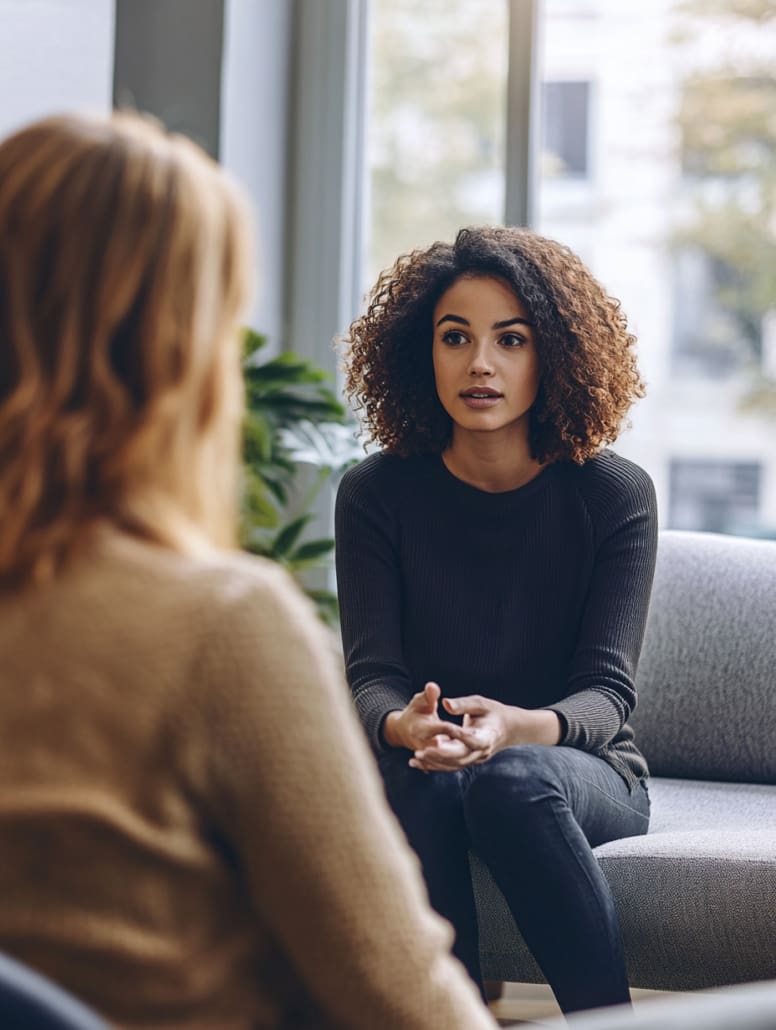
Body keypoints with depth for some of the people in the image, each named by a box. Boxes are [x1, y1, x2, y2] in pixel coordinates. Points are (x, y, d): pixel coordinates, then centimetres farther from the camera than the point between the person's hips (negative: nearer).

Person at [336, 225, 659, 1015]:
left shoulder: (613, 494, -5)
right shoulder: (377, 494, -1)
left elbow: (606, 690, -12)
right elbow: (371, 675, -9)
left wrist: (516, 729, -36)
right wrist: (406, 727, -35)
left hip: (583, 775, -1)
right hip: (424, 767, 1)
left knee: (511, 779, -36)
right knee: (424, 784, -35)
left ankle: (607, 1016, -29)